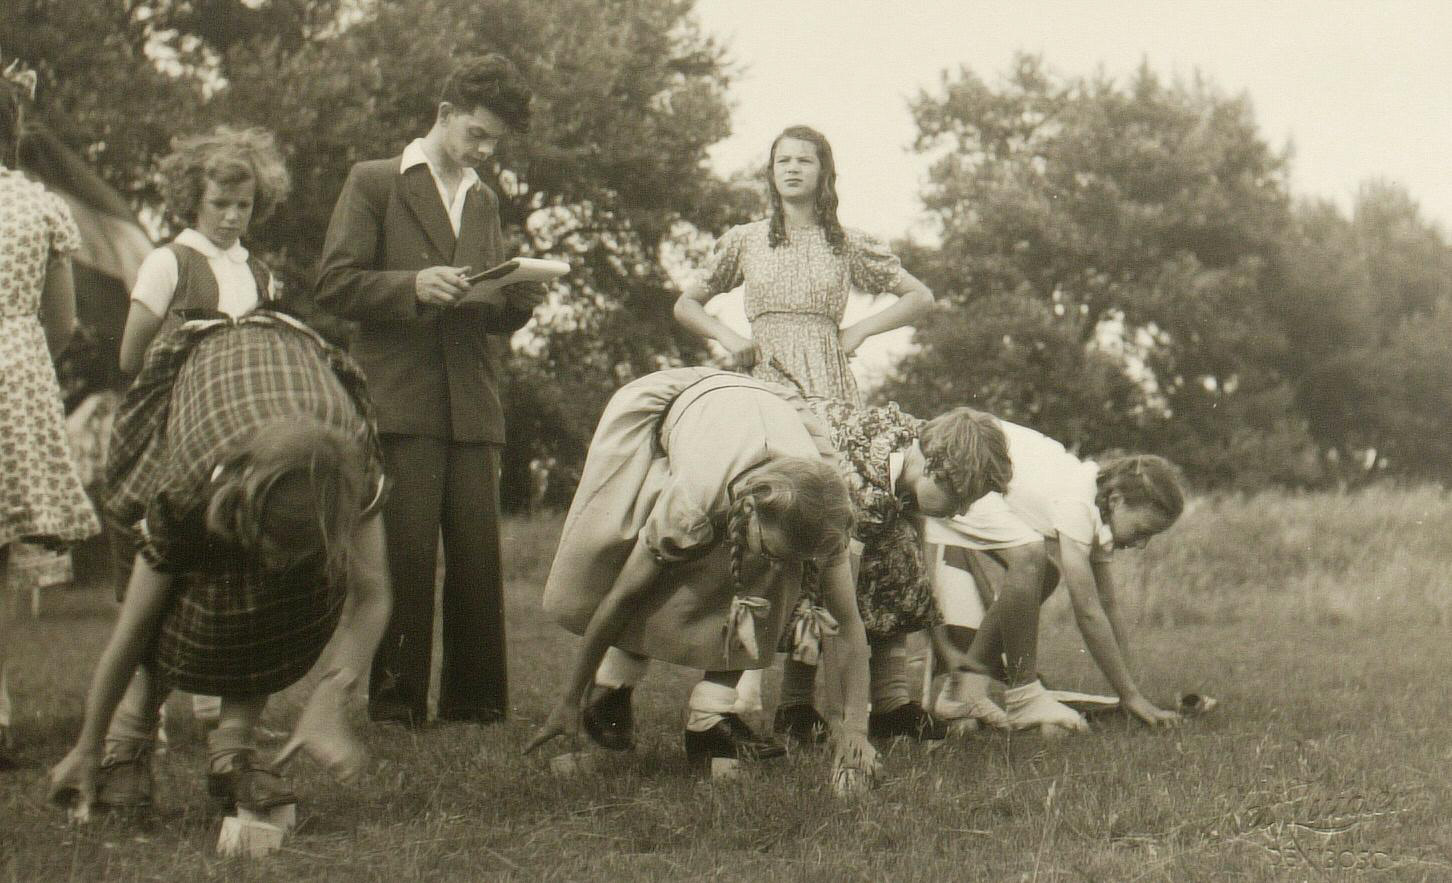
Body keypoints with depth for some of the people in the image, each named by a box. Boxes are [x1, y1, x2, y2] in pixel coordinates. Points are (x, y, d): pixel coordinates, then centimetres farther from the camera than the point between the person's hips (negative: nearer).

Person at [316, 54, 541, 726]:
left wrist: (520, 296, 2)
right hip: (401, 400, -5)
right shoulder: (374, 182, 6)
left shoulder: (484, 200, 23)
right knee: (407, 552, -9)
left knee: (477, 557, 0)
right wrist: (413, 285, -16)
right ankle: (394, 703, -4)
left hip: (473, 405, 5)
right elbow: (335, 285, -2)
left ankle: (475, 700, 5)